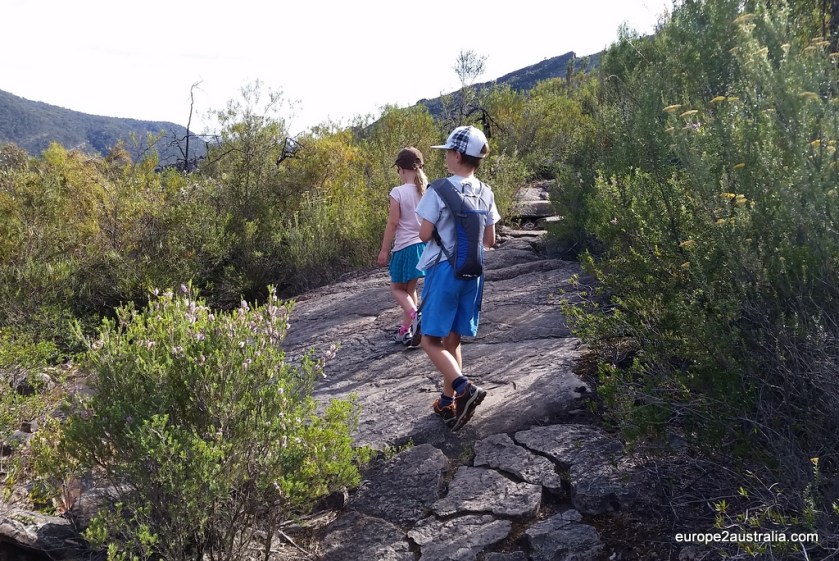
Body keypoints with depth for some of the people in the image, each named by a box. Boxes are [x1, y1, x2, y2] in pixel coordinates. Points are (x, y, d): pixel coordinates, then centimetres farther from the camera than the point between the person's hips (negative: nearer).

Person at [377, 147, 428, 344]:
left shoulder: (398, 192, -14)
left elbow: (392, 223, -12)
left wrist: (384, 250, -4)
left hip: (405, 247, -5)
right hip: (424, 245, 6)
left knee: (397, 288, 11)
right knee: (410, 288, 18)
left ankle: (416, 314, -16)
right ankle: (405, 330, 25)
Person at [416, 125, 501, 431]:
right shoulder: (485, 192, 4)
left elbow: (425, 234, -12)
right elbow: (490, 240, 7)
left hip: (443, 269, -6)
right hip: (472, 271, 6)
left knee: (431, 340, 2)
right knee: (452, 339, 15)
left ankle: (465, 388, -17)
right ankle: (448, 402, 22)